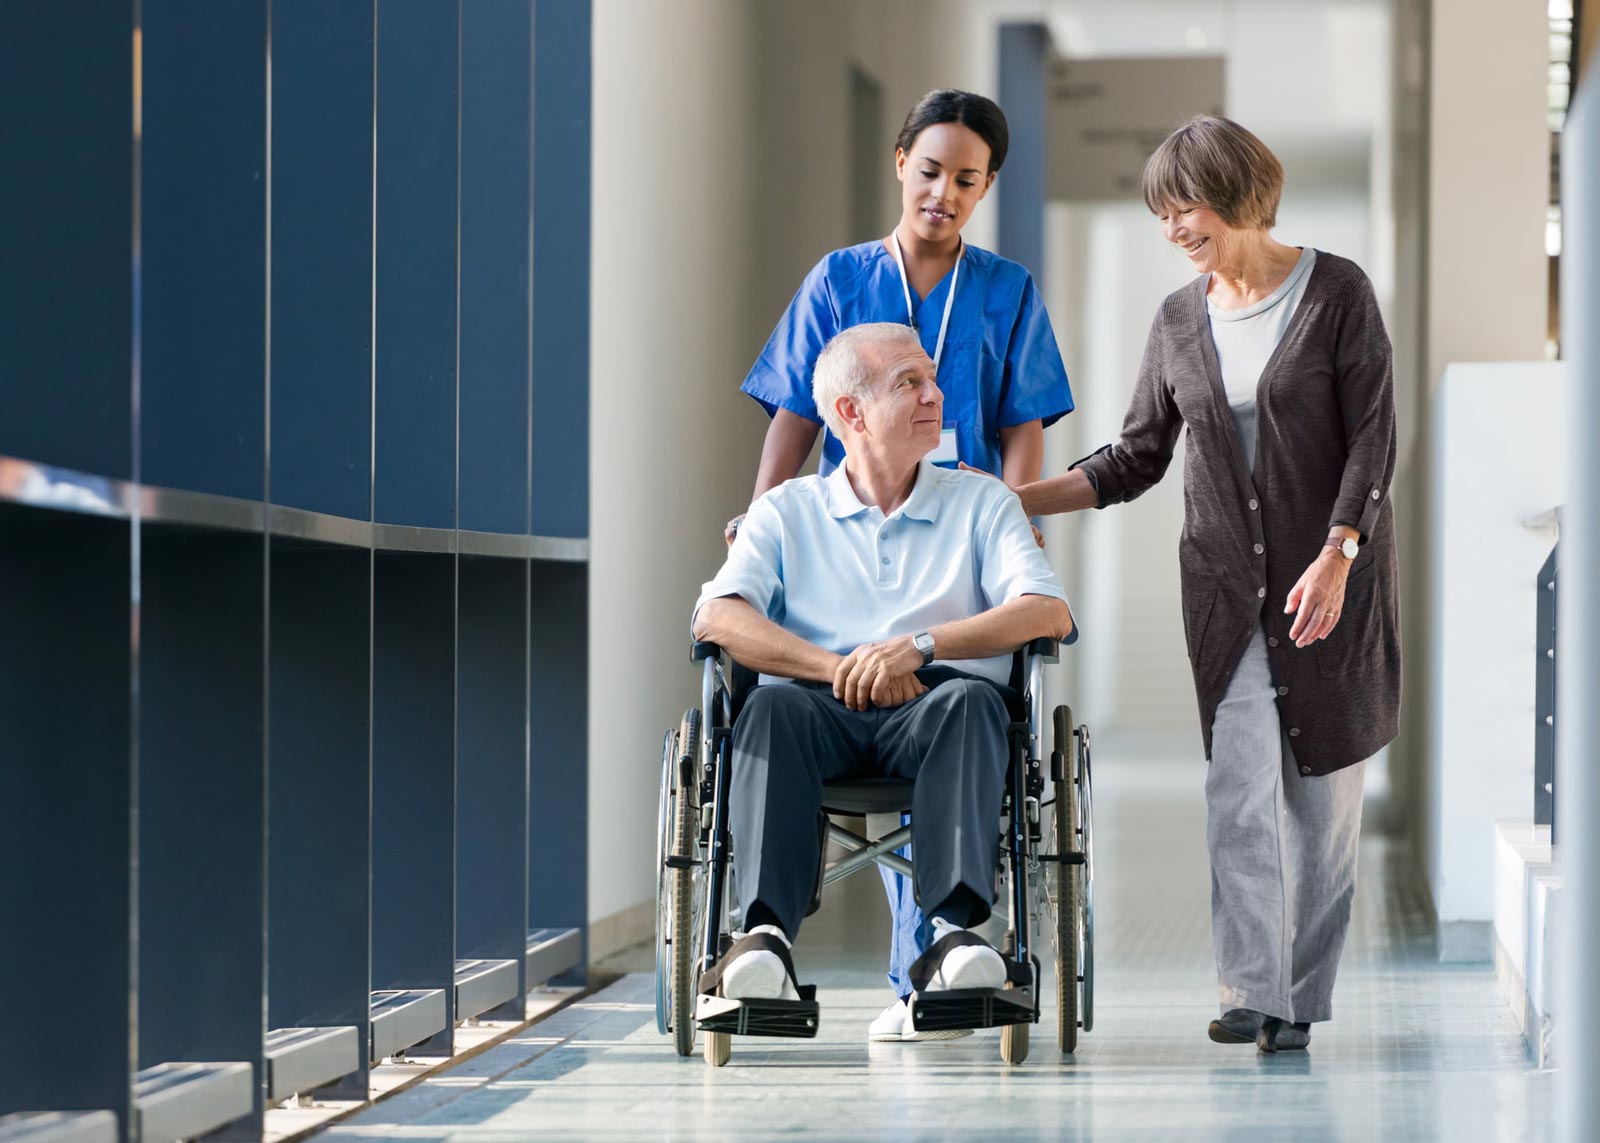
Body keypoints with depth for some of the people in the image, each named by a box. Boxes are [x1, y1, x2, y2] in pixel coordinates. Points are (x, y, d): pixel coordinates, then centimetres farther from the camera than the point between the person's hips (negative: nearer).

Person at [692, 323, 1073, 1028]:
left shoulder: (981, 504, 20)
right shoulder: (786, 512, 19)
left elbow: (1049, 613, 2)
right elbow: (716, 616, 1)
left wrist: (918, 646, -14)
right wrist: (839, 669, -15)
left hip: (929, 711, 0)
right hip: (823, 708, 0)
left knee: (967, 699, -34)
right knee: (773, 707, -34)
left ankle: (954, 932, -49)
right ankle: (765, 937, -47)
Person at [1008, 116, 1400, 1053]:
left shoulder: (1337, 293, -4)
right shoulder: (1180, 322, 9)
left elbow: (1372, 437, -7)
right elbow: (1136, 459, 13)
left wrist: (1336, 557, -17)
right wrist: (1013, 500, 4)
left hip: (1332, 577, -3)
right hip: (1225, 581, 3)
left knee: (1323, 786, 0)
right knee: (1240, 786, -8)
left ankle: (1301, 999, 7)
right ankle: (1253, 992, -10)